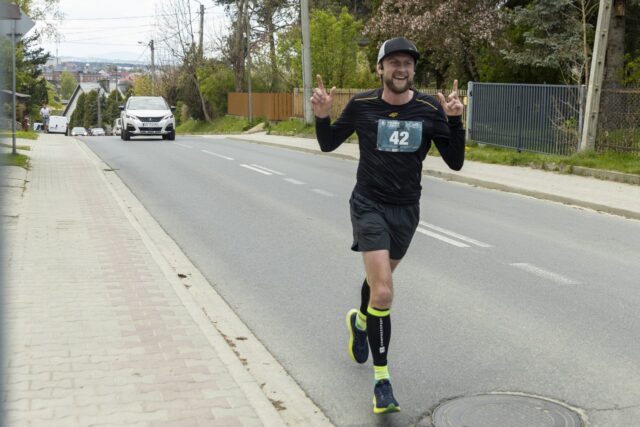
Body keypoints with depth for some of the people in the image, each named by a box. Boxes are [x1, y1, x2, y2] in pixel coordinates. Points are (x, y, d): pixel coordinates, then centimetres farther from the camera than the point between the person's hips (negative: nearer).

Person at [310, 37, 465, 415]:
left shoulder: (430, 109, -6)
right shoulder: (362, 105, -8)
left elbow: (455, 162, -7)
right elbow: (328, 144, 6)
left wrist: (454, 120, -20)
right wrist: (322, 115, -14)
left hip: (406, 209, 3)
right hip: (369, 205, -3)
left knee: (379, 279, 24)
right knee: (383, 293, -16)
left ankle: (360, 322, 58)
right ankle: (382, 380, -2)